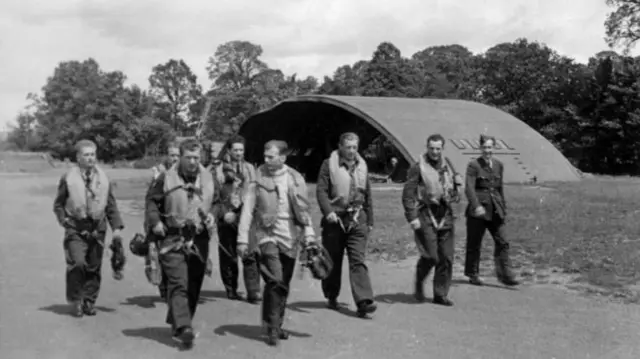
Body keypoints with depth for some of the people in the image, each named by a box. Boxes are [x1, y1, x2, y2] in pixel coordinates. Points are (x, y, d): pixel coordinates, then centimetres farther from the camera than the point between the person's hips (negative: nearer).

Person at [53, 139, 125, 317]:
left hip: (97, 228, 3)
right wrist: (64, 221, -5)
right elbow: (58, 204, 9)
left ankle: (89, 302, 19)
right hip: (76, 229, -3)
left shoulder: (103, 178, 8)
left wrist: (117, 227, 1)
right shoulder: (68, 177, 0)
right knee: (77, 264, -14)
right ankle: (75, 301, 3)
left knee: (94, 267, 5)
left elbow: (111, 205, 10)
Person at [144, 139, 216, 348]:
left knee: (193, 286, 10)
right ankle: (183, 328, -19)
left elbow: (217, 203, 21)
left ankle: (175, 322, 27)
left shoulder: (208, 178, 6)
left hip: (199, 240, 4)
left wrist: (212, 216, 3)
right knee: (178, 284, -14)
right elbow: (151, 200, 6)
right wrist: (155, 222, -6)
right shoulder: (167, 178, -4)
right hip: (173, 239, -4)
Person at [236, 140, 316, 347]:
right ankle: (272, 327, -6)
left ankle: (277, 324, 26)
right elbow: (247, 211, -1)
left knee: (284, 284, 10)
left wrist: (309, 235, 4)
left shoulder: (295, 179, 5)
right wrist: (242, 239, -4)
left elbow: (304, 211, 10)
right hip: (267, 235, -3)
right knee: (275, 280, -16)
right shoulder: (258, 180, -3)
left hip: (289, 238, 3)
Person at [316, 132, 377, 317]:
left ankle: (364, 301, -13)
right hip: (335, 219, -2)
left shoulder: (362, 166, 12)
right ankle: (332, 297, 27)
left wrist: (370, 220, 17)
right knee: (333, 261, 9)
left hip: (357, 219, 2)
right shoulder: (329, 164, -1)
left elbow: (368, 196, 18)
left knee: (358, 260, -7)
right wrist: (328, 211, -20)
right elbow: (321, 190, -6)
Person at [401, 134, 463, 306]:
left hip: (445, 215, 5)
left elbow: (457, 180, 28)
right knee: (430, 256, -11)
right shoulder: (418, 168, -6)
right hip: (426, 215, -5)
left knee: (446, 257, 4)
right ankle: (419, 283, 18)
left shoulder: (447, 164, 10)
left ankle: (441, 294, 15)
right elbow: (407, 195, -8)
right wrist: (412, 217, -14)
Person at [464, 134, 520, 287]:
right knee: (474, 244, 5)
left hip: (495, 211, 5)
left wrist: (503, 207, 20)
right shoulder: (473, 165, -6)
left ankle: (505, 275, 1)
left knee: (502, 242, -2)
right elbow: (469, 188, -14)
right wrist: (476, 206, -26)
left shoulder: (499, 165, 11)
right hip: (478, 210, -5)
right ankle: (473, 275, 19)